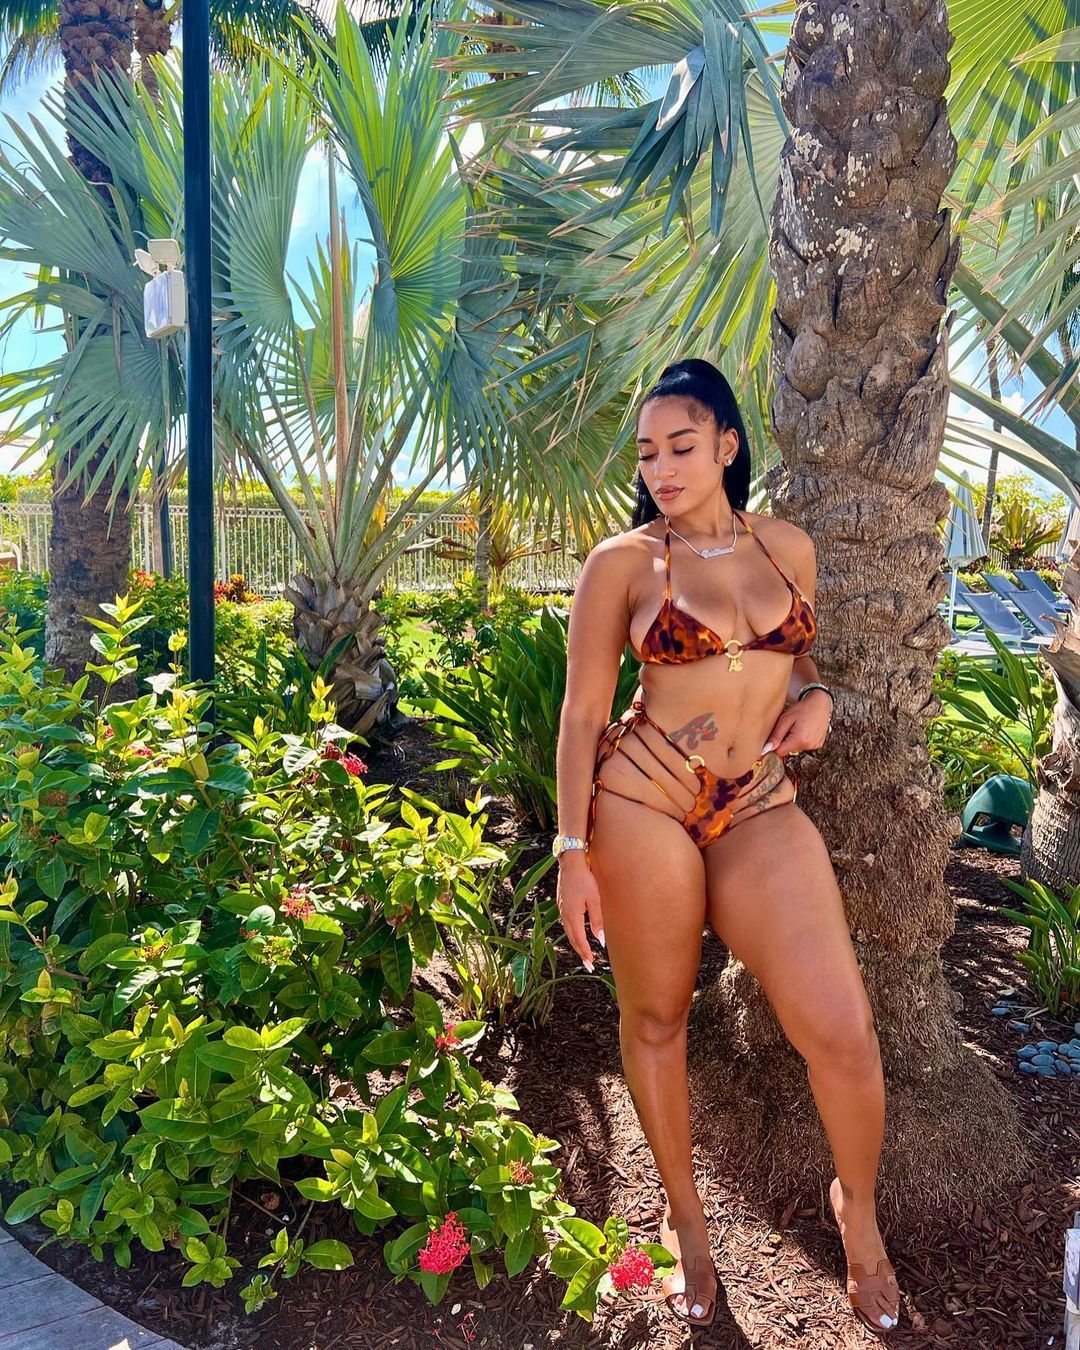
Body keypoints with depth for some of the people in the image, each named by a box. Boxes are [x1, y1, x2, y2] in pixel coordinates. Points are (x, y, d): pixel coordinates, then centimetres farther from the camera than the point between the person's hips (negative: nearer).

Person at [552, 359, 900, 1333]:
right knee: (655, 1019, 8)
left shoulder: (789, 547, 9)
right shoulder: (621, 563, -2)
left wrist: (815, 695, 1)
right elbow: (583, 711, -2)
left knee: (842, 1029, -7)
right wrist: (573, 849, -7)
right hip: (641, 800, -2)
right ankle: (685, 1216, 34)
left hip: (764, 809, 3)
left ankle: (858, 1204, 24)